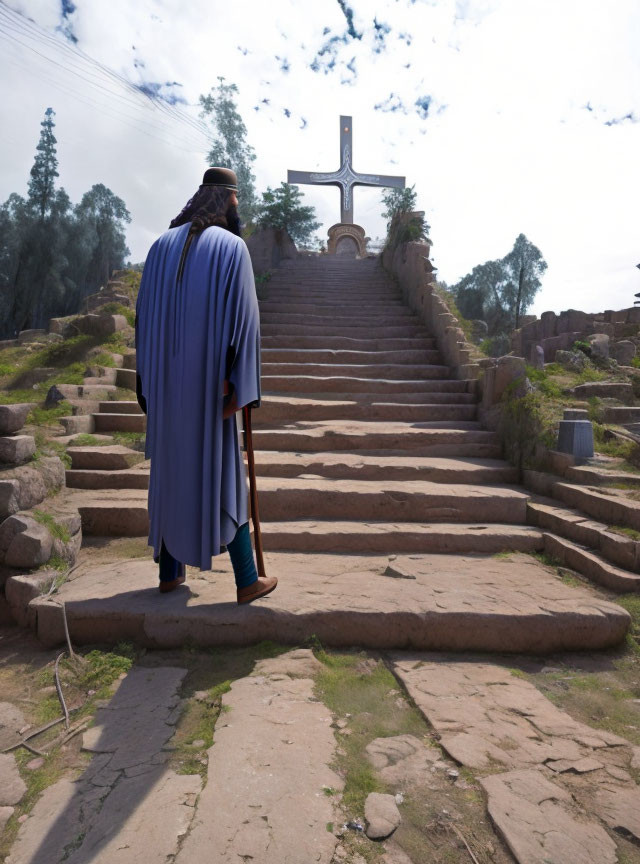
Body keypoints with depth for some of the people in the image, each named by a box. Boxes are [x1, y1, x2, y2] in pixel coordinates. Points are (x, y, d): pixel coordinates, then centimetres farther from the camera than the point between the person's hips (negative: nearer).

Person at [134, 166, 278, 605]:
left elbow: (145, 314, 8)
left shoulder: (162, 245, 9)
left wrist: (150, 379, 12)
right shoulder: (233, 246, -5)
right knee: (226, 476, 2)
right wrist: (241, 385, -13)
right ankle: (248, 580, 12)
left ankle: (170, 571, 25)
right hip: (209, 383, -5)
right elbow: (244, 317, -14)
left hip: (166, 382, 5)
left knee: (171, 470, 15)